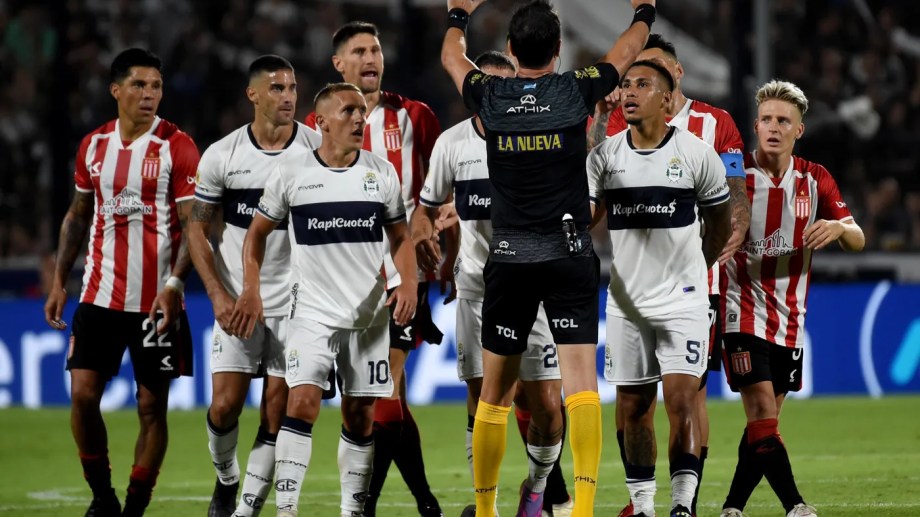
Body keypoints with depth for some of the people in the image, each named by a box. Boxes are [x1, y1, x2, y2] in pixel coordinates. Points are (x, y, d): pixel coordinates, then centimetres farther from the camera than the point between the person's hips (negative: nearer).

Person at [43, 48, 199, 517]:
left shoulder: (177, 147, -6)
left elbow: (193, 224, -9)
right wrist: (59, 281, 13)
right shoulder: (93, 145, 8)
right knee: (83, 394, -4)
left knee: (152, 405, 0)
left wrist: (175, 283, -22)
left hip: (156, 301, -4)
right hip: (99, 296, 4)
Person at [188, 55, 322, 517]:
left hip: (295, 301, 0)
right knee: (225, 405, -4)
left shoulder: (318, 149, -4)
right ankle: (225, 479, 24)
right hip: (236, 300, 0)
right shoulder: (222, 156, -3)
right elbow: (197, 228, 3)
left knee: (276, 415, -3)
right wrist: (217, 294, -7)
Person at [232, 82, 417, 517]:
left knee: (360, 415, 6)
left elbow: (400, 237, 10)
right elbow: (258, 232, 8)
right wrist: (251, 290, -3)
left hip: (368, 314, 2)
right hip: (312, 313, -2)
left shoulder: (382, 173, 3)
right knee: (302, 403, -17)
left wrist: (408, 283, -7)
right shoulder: (290, 175, -2)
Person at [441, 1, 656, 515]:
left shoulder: (490, 97, -1)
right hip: (569, 255, -2)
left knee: (496, 391, 11)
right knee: (581, 378, -9)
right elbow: (628, 50, 16)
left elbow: (451, 55, 23)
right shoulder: (576, 92, -5)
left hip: (509, 258, 2)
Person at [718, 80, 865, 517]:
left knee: (763, 423, 7)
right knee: (762, 415, -16)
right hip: (743, 313, -4)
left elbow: (858, 240, 2)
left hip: (790, 320, 4)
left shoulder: (814, 180, 4)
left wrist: (837, 227, -20)